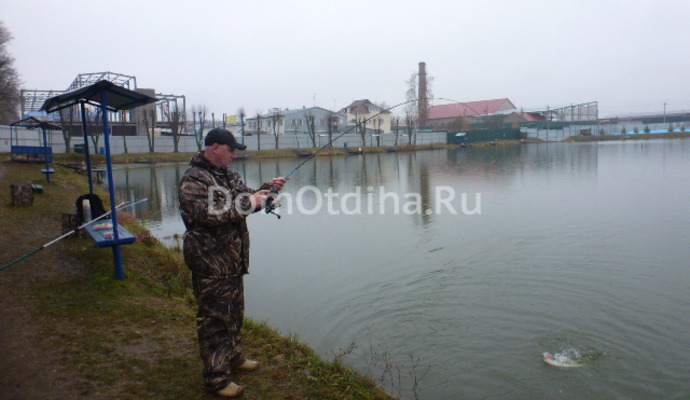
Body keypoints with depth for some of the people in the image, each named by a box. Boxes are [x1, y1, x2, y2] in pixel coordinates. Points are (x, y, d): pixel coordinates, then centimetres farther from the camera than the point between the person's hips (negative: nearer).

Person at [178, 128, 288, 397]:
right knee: (215, 319, -1)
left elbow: (246, 197, 21)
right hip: (211, 263, -10)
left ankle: (233, 357, 40)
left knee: (234, 312, 22)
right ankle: (216, 377, 11)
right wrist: (245, 203, -25)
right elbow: (206, 214, -28)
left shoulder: (229, 176, 14)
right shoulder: (194, 179, -15)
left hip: (232, 260, 10)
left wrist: (267, 190, 2)